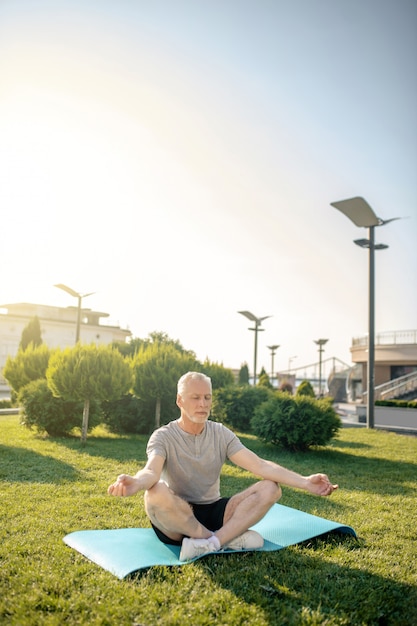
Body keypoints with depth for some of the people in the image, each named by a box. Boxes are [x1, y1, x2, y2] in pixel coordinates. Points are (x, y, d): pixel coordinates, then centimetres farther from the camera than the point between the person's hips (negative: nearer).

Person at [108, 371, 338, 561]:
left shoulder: (221, 434, 0)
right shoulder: (163, 437, -10)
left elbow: (260, 465, -10)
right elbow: (152, 471, -30)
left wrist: (305, 482, -24)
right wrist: (135, 482, -56)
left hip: (213, 512, 4)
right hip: (176, 520, -3)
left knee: (270, 488, -16)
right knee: (155, 492, -37)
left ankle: (210, 543, -29)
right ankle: (231, 538, -21)